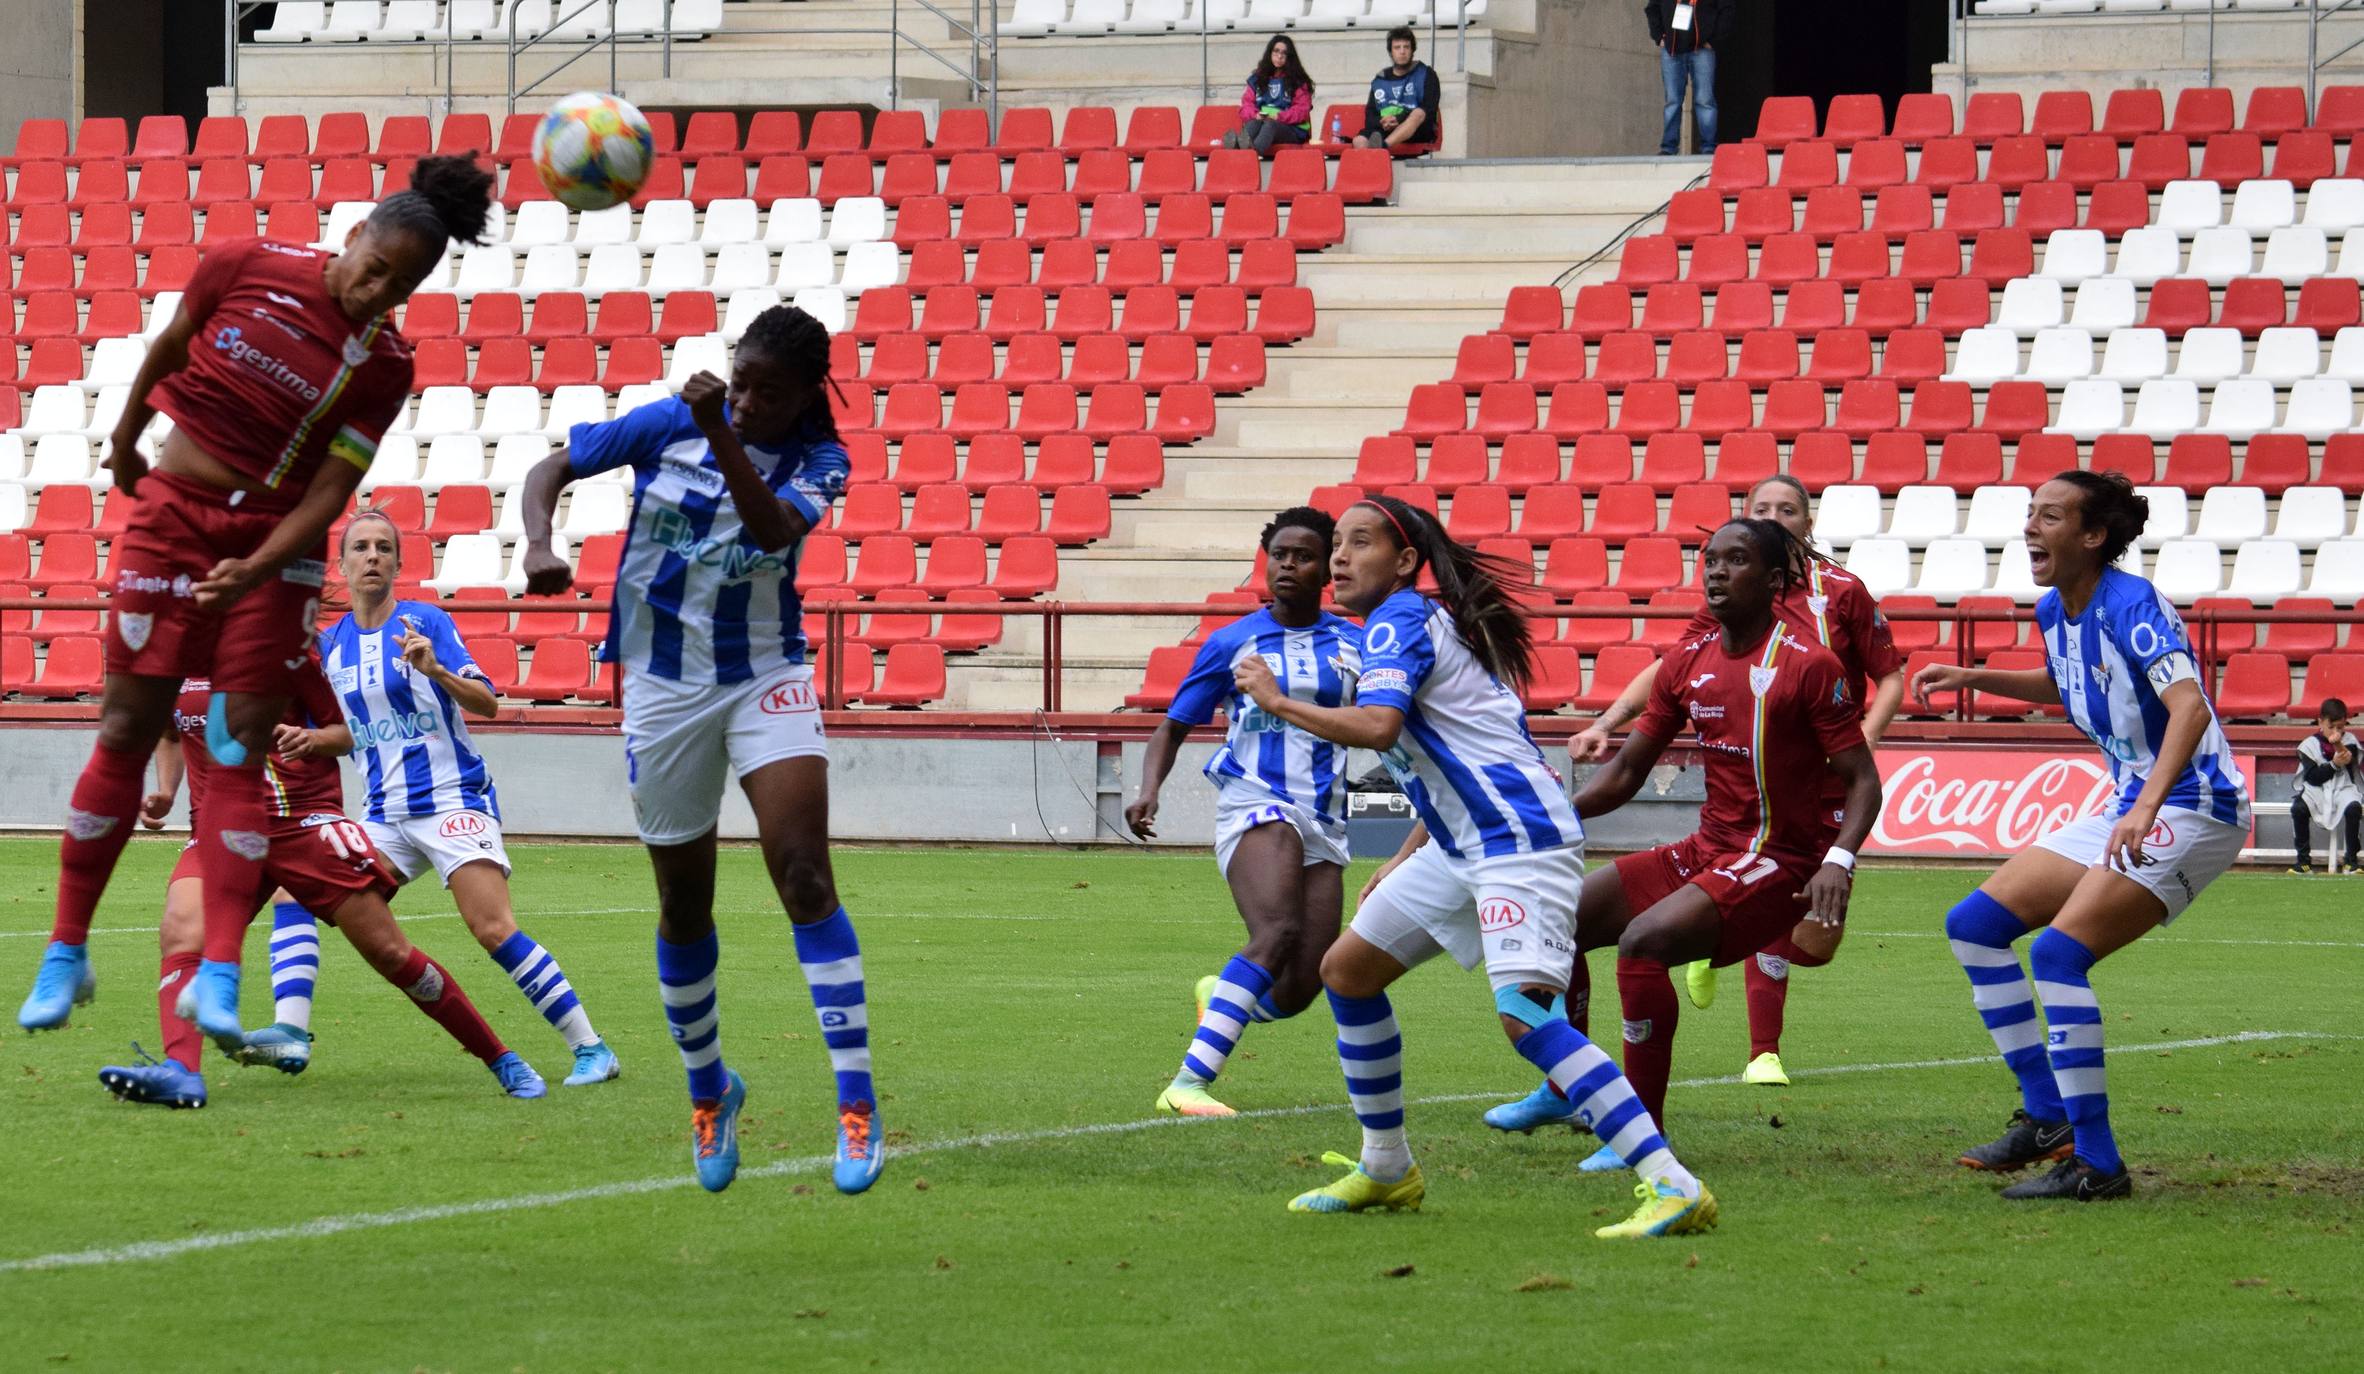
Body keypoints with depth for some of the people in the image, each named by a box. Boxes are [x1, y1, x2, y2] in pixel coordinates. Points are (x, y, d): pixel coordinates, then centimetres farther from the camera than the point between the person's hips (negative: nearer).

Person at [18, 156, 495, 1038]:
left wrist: (258, 568, -24)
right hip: (170, 516, 1)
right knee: (128, 732, 0)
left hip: (276, 543, -1)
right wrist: (126, 436, 21)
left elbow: (328, 494, -11)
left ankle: (219, 978, -10)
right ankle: (65, 952, 9)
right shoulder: (246, 267, -8)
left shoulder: (382, 366, -9)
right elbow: (170, 346, 10)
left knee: (241, 751, -7)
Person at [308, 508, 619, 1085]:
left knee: (494, 930, -18)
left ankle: (590, 1048, -14)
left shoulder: (426, 622, -5)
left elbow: (487, 703, -13)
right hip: (384, 815, 6)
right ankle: (290, 1030, -9)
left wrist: (436, 671, -30)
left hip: (454, 801, -6)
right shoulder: (330, 643, 10)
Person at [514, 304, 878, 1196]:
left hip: (767, 680, -1)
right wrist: (538, 543, -19)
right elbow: (551, 469, 0)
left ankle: (856, 1105, -19)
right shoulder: (670, 424, -5)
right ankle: (708, 1092, 31)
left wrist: (724, 438, -37)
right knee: (685, 903, 9)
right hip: (663, 684, 1)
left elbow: (773, 529, -26)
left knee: (804, 874, -18)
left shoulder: (817, 461, -7)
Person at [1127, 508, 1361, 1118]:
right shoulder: (1233, 643, 4)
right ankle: (1188, 1084, -36)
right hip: (1255, 807, -4)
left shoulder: (1354, 644, 10)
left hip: (1323, 824, 4)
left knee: (1298, 990, -3)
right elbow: (1174, 726, 8)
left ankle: (1221, 996, 35)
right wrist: (1149, 791, -9)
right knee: (1278, 932, -32)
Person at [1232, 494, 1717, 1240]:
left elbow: (1376, 726, -27)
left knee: (1524, 1014, -24)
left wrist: (1275, 701, -13)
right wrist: (1402, 864, 27)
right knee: (1346, 969, 15)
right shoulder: (1418, 623, 20)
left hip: (1520, 841, -11)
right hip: (1466, 842, 11)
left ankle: (1673, 1187, -31)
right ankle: (1386, 1170, 26)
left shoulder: (1400, 621, -9)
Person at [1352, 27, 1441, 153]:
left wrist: (1398, 119, -15)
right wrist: (1382, 122, -10)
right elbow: (1370, 115, 14)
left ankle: (1383, 146, -60)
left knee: (1418, 113, -38)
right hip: (1385, 131, 3)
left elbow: (1428, 110, -2)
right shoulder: (1379, 81, 20)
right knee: (1360, 141, -27)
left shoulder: (1425, 75, 12)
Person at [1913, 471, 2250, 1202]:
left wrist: (2145, 811, -45)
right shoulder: (2054, 611, 8)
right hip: (2127, 812, 10)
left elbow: (2189, 706, -33)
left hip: (2194, 809, -10)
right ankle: (2047, 1115, 14)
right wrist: (1976, 679, 19)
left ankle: (2097, 1165, -19)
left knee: (2058, 952, -24)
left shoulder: (2131, 605, -19)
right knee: (1975, 924, 8)